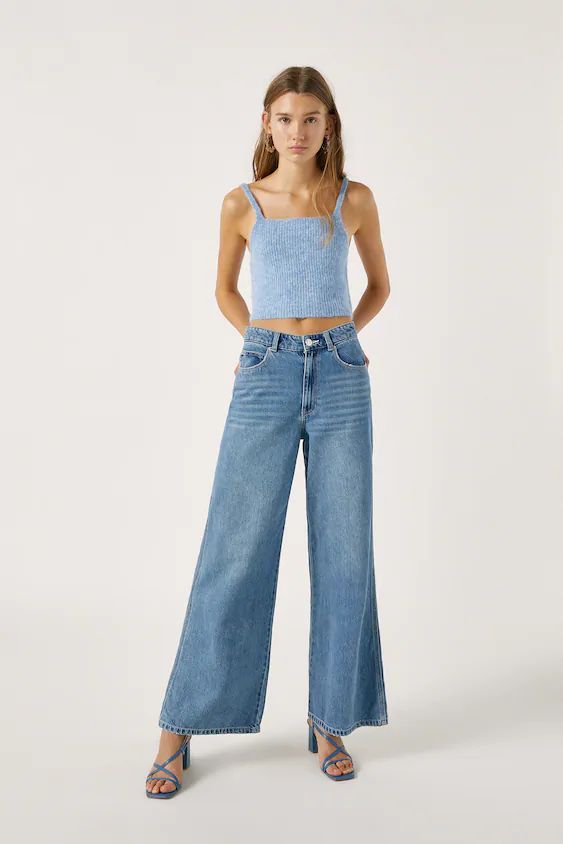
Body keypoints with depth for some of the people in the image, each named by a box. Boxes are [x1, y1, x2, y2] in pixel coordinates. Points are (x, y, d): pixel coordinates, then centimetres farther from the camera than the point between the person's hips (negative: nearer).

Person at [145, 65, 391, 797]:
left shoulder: (355, 201, 6)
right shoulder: (241, 204, 6)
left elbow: (379, 284, 20)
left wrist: (331, 341, 10)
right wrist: (269, 342, 8)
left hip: (340, 379, 1)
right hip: (265, 379, -1)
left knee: (343, 551, 3)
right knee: (234, 551, -2)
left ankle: (331, 721, 18)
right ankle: (181, 728, 9)